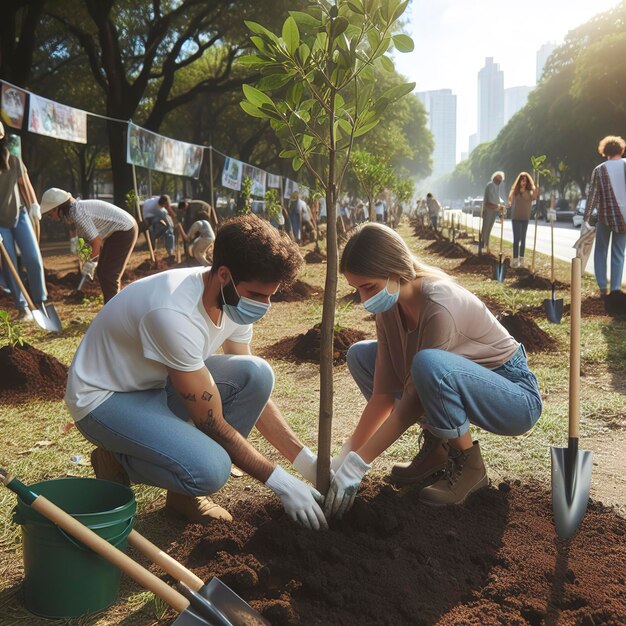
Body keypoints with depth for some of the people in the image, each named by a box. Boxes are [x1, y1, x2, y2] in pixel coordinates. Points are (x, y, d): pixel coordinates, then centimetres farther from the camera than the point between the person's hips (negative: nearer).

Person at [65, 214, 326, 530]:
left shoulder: (235, 299, -10)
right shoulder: (174, 314, -35)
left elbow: (254, 390, -2)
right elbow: (212, 423, -27)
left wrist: (308, 461, -9)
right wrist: (280, 482, -22)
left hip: (159, 384, 8)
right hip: (104, 398, -8)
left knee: (257, 374, -17)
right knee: (209, 469, -31)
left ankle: (185, 490, -1)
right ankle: (118, 462, 1)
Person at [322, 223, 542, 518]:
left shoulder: (440, 305, -31)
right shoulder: (389, 306, -7)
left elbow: (414, 400, -27)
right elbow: (383, 393, -7)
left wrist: (357, 464, -24)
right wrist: (343, 458, -14)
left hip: (516, 397, -8)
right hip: (462, 382, 8)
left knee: (428, 363, -38)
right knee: (360, 355, -2)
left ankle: (468, 463, -13)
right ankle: (436, 446, 5)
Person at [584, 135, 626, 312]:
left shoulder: (599, 170, -3)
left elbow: (592, 195, -6)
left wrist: (586, 217, -4)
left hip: (605, 215, -1)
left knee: (601, 251, 14)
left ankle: (602, 288, 8)